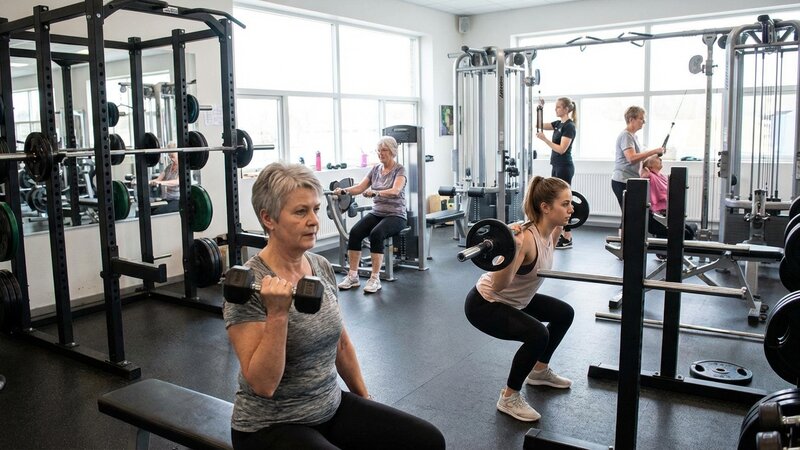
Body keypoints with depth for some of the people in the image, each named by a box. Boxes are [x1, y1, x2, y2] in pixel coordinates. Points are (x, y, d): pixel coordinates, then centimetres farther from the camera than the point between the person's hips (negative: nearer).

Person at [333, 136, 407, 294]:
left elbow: (396, 190, -23)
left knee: (376, 233, -35)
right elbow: (360, 187, 4)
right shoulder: (376, 169, 12)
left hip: (395, 215, -5)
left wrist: (376, 192, -40)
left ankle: (375, 279, -28)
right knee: (354, 232, -23)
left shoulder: (399, 169, -5)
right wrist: (343, 190, -15)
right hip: (376, 213, 5)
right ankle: (352, 276, -17)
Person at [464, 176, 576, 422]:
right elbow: (498, 285, -37)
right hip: (484, 304, -9)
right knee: (537, 335, -28)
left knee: (564, 313, 17)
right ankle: (509, 397, -7)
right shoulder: (526, 238, -32)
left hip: (513, 300, 9)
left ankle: (539, 371, 35)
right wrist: (512, 250, -48)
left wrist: (559, 228, 13)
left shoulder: (547, 231, -6)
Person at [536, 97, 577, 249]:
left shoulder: (569, 126, -15)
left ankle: (567, 239, -1)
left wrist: (545, 139, -24)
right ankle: (562, 234, 18)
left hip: (564, 168, -9)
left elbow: (561, 149, -21)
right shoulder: (559, 123, 12)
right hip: (557, 166, 9)